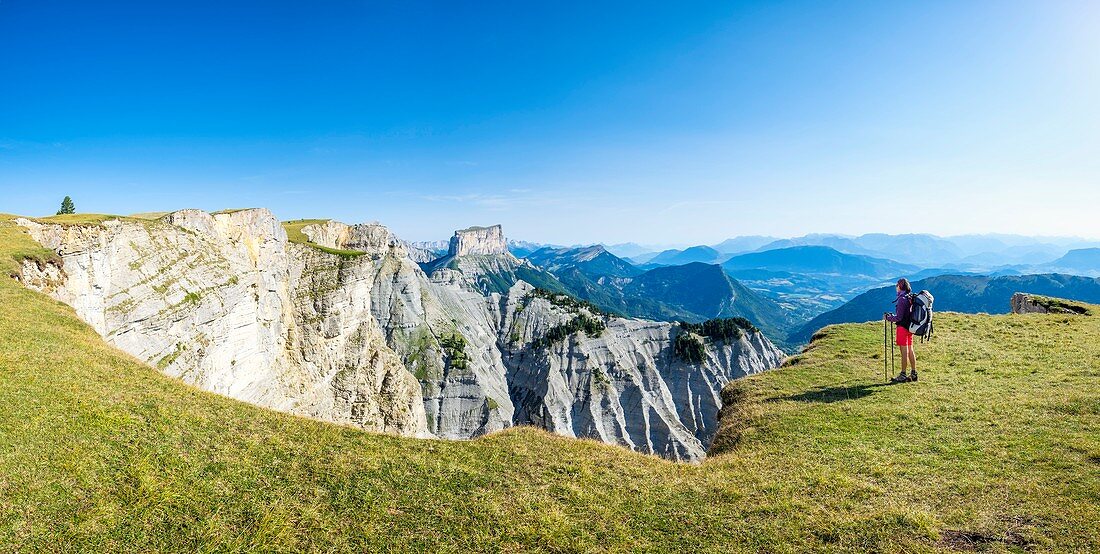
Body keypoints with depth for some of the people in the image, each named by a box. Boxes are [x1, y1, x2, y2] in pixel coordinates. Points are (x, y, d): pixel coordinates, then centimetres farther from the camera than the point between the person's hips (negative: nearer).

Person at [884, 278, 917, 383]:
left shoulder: (902, 299, -18)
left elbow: (899, 317, -18)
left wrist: (887, 317, -3)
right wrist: (891, 315, 17)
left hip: (903, 327, -9)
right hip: (910, 327, 9)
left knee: (904, 351, -4)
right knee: (910, 350, 14)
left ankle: (903, 375, 0)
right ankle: (913, 374, 20)